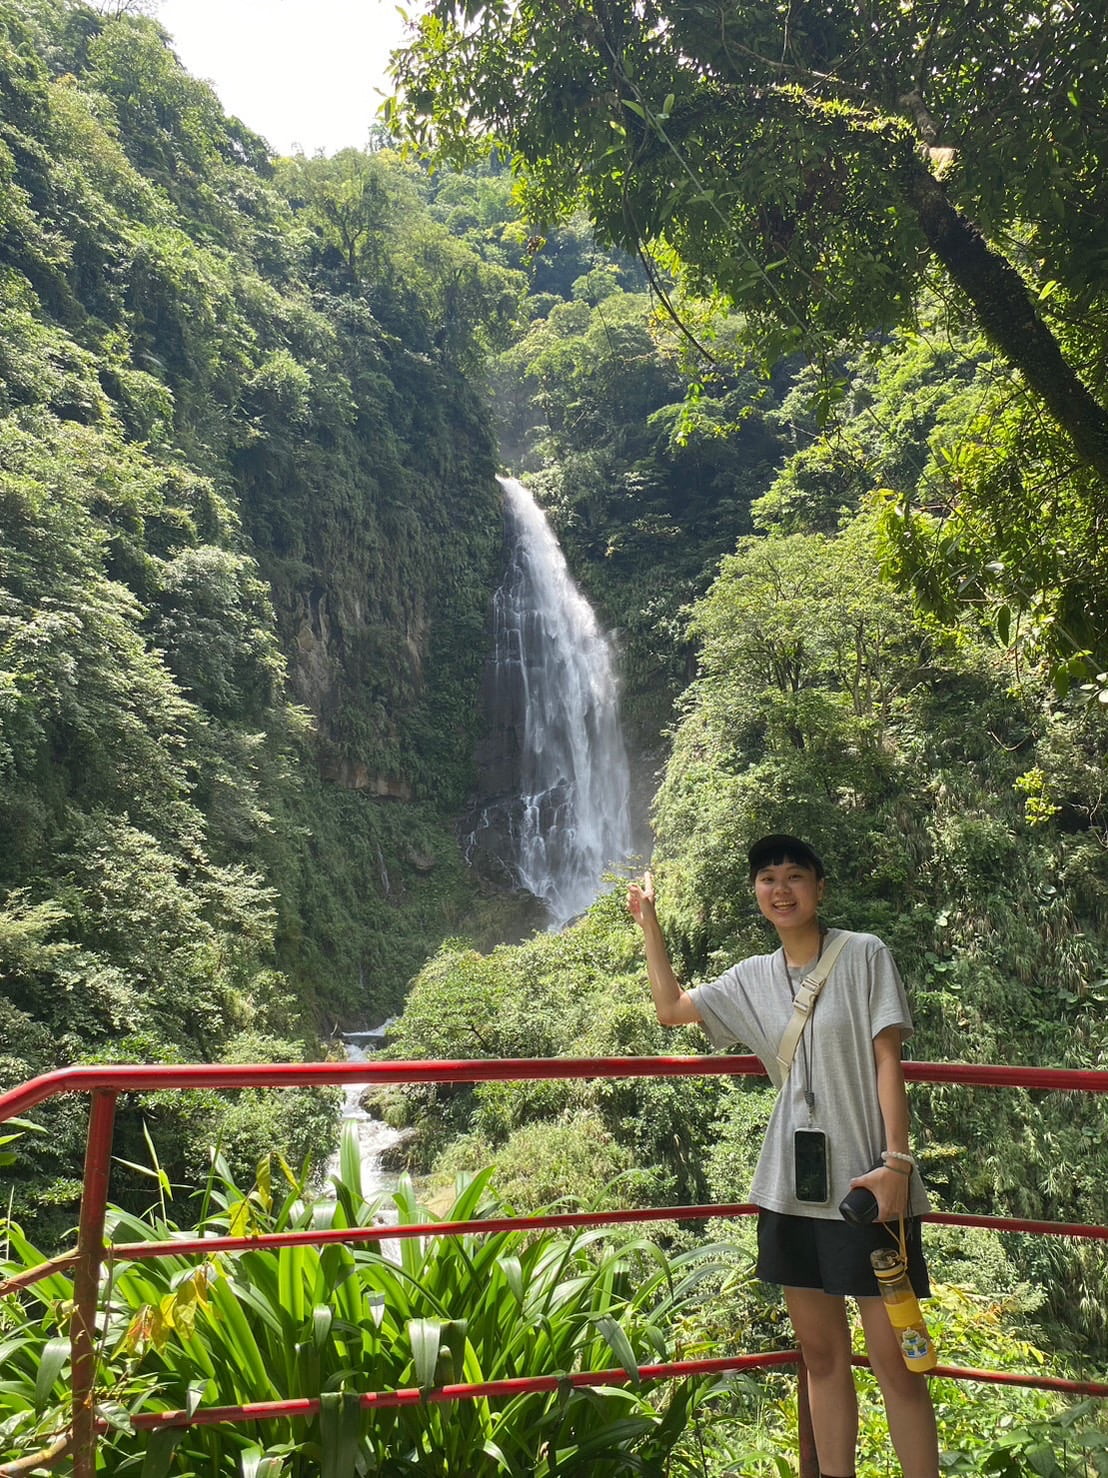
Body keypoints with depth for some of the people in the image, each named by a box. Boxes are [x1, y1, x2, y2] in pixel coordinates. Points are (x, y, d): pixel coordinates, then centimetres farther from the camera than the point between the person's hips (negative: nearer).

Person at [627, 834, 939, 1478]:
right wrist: (649, 924, 12)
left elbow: (888, 1061, -7)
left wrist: (896, 1160, -14)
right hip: (791, 1188, 4)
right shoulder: (753, 978, 7)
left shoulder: (866, 955, -5)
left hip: (865, 1180, -4)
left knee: (893, 1358, 0)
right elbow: (671, 1007, 13)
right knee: (821, 1354, 14)